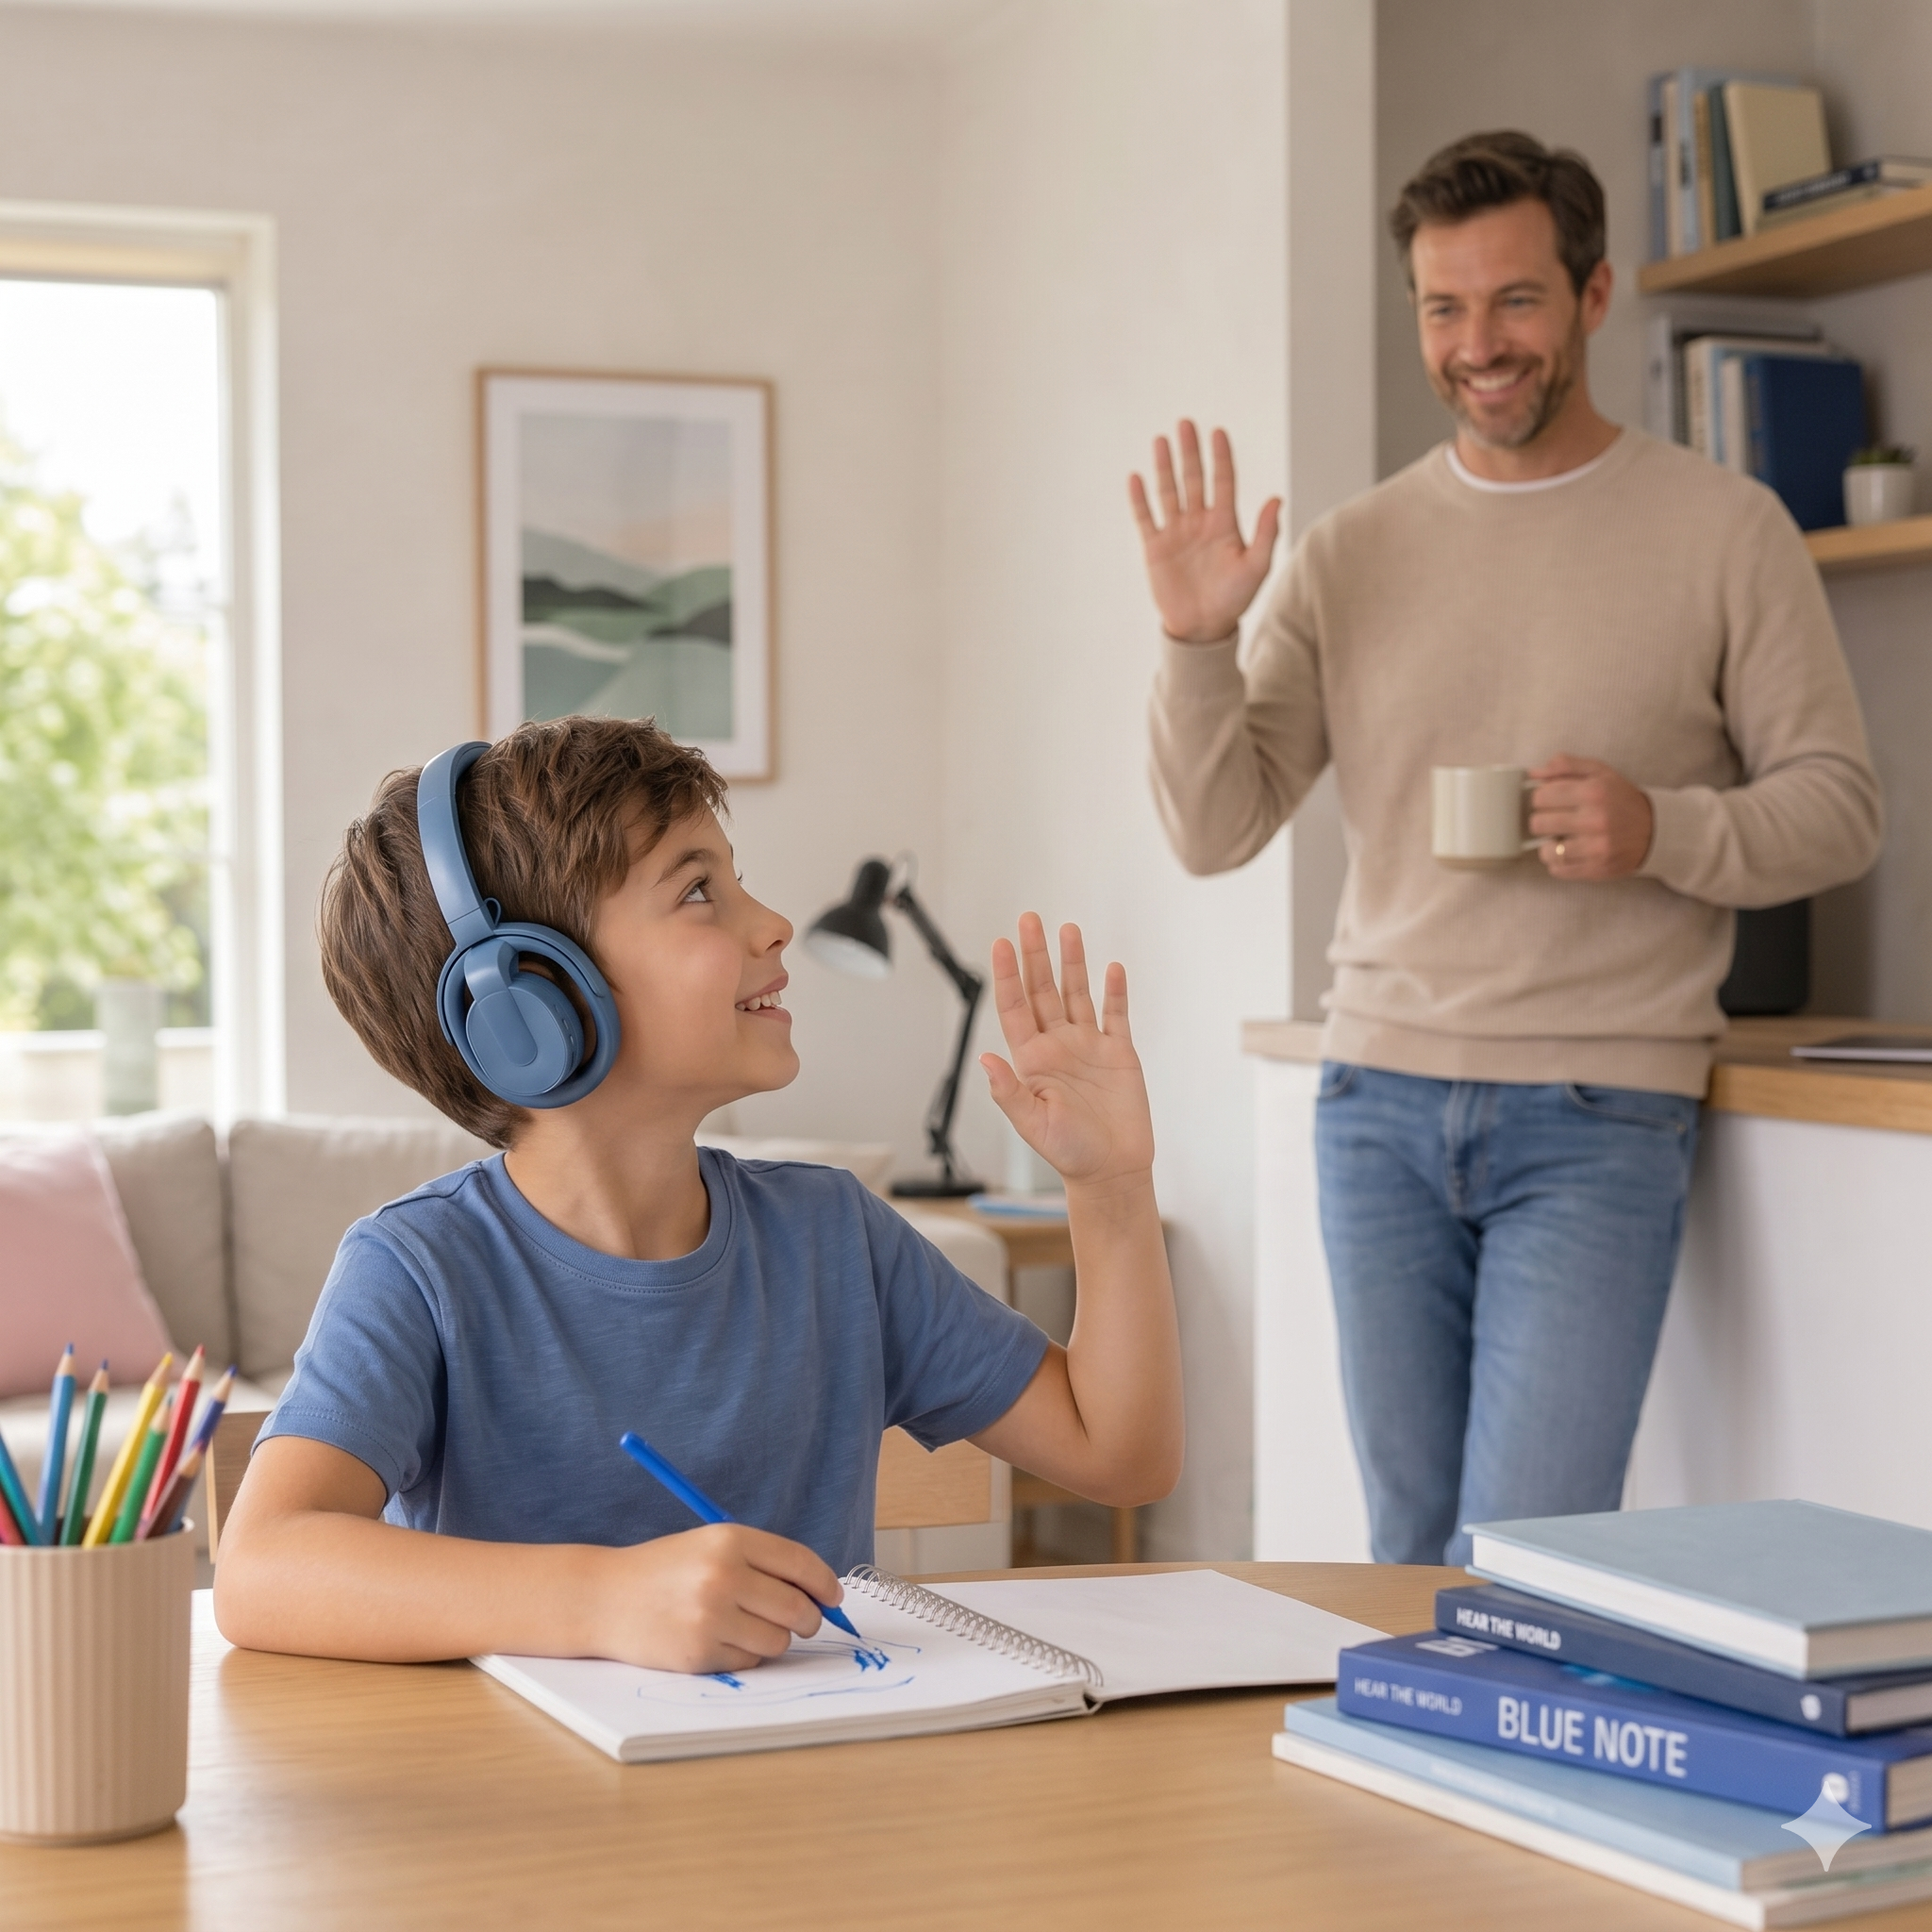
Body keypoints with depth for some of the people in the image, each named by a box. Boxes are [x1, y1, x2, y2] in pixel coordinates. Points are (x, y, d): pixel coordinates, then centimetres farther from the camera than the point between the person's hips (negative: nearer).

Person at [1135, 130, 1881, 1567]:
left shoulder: (1724, 529, 1)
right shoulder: (1352, 555, 8)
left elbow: (1840, 805, 1)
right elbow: (1216, 832, 6)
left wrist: (1663, 831, -17)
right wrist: (1198, 644, -10)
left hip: (1599, 1117, -3)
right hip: (1381, 1103, 4)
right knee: (1412, 1558, 10)